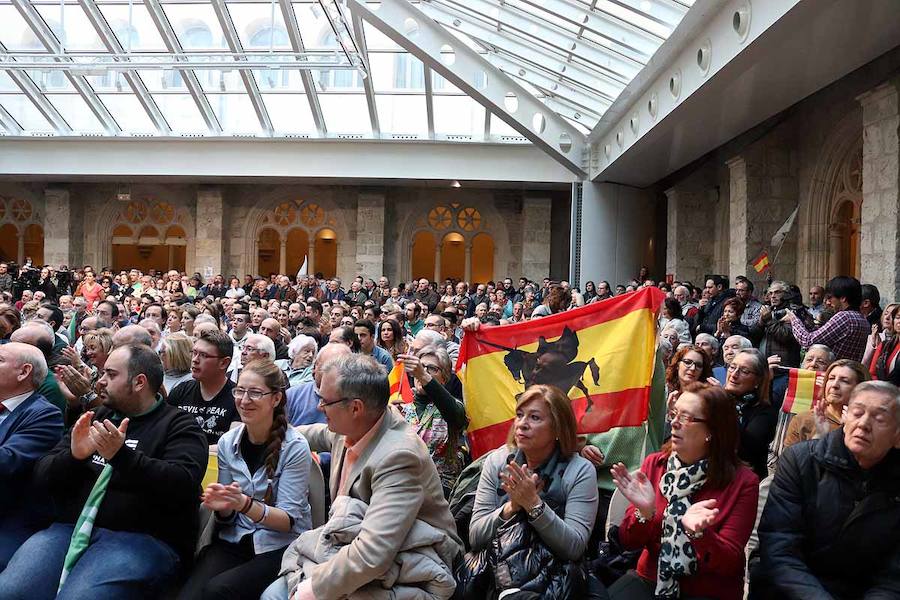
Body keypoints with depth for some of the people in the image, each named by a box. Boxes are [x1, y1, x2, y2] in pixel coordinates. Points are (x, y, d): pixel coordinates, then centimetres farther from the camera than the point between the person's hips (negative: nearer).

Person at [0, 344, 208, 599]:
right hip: (69, 528, 5)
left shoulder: (179, 425, 1)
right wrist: (73, 456, -9)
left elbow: (182, 487, -16)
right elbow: (42, 475, 13)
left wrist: (122, 456, -26)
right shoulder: (96, 417, 19)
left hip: (141, 537, -5)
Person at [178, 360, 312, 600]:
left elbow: (288, 520, -11)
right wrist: (223, 507, -15)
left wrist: (246, 505, -27)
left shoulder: (295, 447, -11)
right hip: (233, 542, 4)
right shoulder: (227, 442, 2)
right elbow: (228, 517, 9)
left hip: (281, 546, -3)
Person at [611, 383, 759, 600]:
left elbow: (729, 563, -10)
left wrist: (698, 532, -28)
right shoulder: (654, 464, -1)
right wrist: (645, 512, -20)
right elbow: (629, 542, -1)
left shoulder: (743, 482, -9)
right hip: (650, 580, 2)